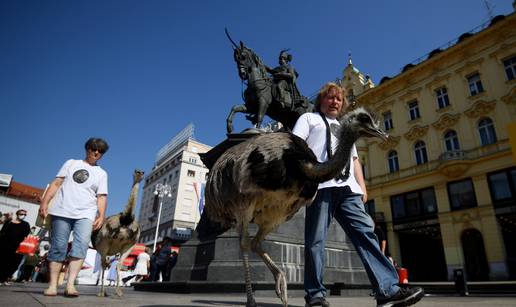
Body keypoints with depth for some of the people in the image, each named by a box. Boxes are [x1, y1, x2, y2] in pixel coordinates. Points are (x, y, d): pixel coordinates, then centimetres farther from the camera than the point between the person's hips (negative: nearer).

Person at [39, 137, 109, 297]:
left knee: (81, 246, -17)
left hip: (85, 215, 0)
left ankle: (70, 285, -19)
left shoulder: (101, 173, 16)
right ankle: (52, 285, 4)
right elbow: (56, 183, 10)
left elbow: (101, 197, 8)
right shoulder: (71, 163, 17)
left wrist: (101, 215, -6)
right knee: (58, 247, -2)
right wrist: (44, 202, -1)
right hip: (61, 211, 0)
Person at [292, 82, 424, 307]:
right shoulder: (309, 118, 21)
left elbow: (354, 159, 30)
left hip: (347, 187, 5)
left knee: (365, 232, -9)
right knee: (315, 240, -7)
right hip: (321, 184, -5)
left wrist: (362, 186, 14)